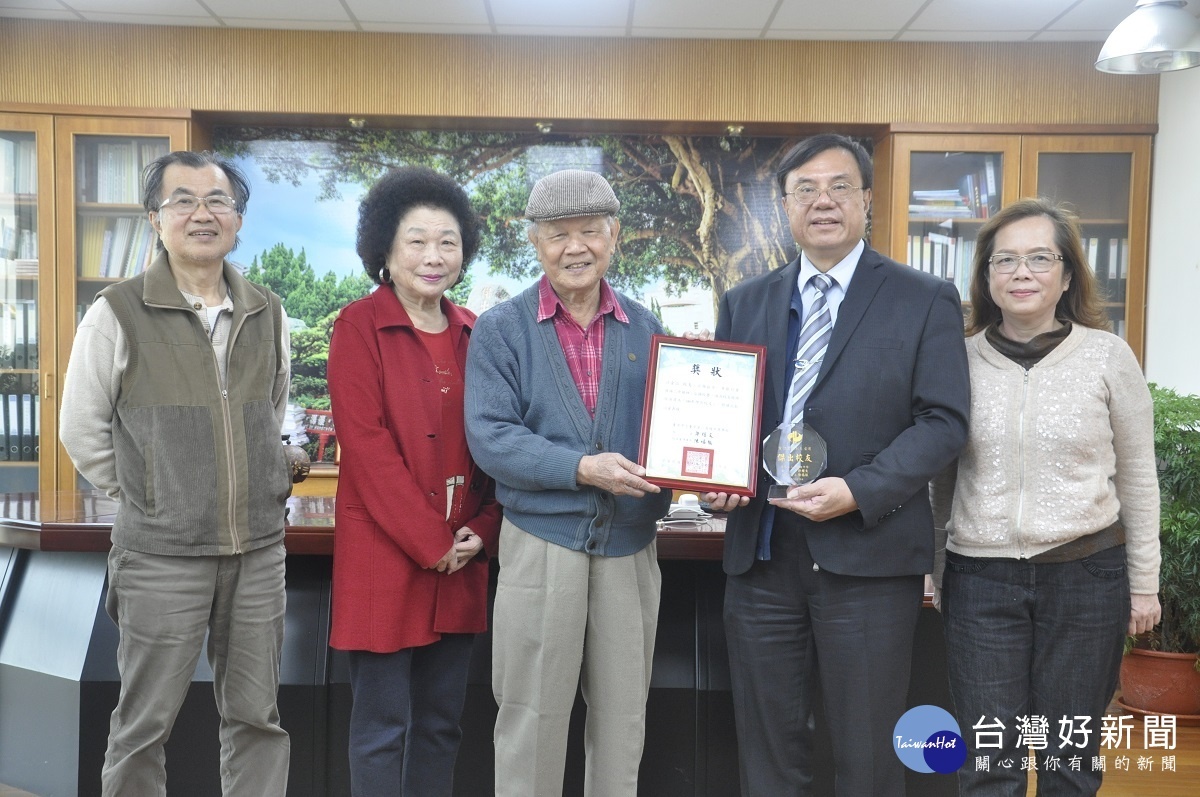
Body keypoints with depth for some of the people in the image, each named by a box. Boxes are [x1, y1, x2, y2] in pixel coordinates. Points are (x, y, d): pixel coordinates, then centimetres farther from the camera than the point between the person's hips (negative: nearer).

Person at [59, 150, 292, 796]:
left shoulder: (268, 315, 6)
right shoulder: (117, 315, -6)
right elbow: (81, 432, 1)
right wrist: (147, 498, 4)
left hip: (259, 549, 4)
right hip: (162, 554, -3)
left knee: (257, 717, 12)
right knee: (145, 722, 9)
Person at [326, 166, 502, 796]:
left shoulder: (472, 333, 10)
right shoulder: (359, 326, -5)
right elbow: (365, 445, -12)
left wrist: (481, 531, -3)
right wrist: (430, 542, -13)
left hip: (461, 558, 5)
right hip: (386, 555, -5)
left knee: (442, 720, 14)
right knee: (383, 725, 4)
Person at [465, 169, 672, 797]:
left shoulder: (645, 329, 8)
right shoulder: (500, 329, -1)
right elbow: (489, 436, -10)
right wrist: (581, 467, -22)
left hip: (631, 547, 3)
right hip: (540, 546, -2)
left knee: (622, 720, 14)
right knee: (531, 720, 8)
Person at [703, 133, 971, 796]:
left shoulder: (925, 301, 1)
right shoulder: (744, 303, 12)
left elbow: (943, 420, -5)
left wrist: (858, 492, -18)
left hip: (867, 557, -3)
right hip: (761, 555, 4)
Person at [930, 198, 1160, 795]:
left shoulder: (1108, 355, -2)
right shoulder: (960, 359, 1)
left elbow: (1137, 478, 4)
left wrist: (1144, 583, 5)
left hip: (1087, 575, -1)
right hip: (979, 578, 1)